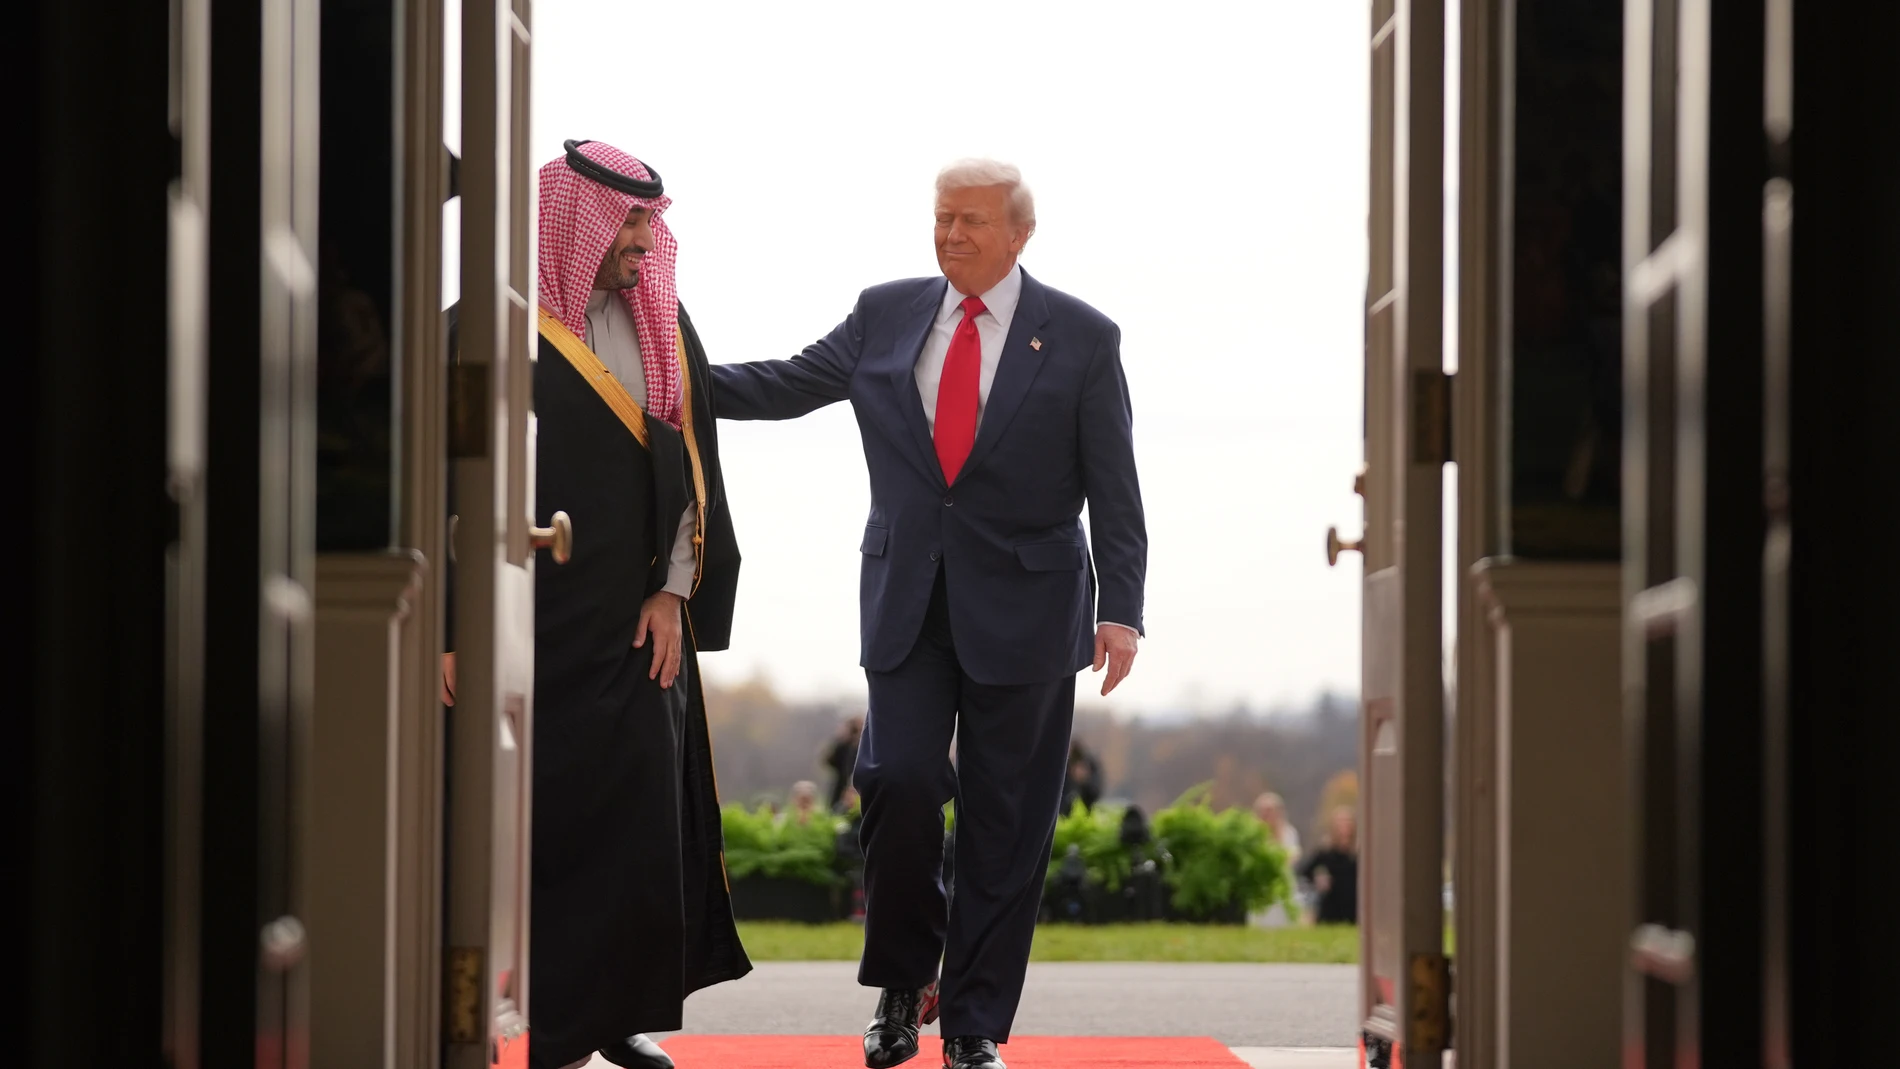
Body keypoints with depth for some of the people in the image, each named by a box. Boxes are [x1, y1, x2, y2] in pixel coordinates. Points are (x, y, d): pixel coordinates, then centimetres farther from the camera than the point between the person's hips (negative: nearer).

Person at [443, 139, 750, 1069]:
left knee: (645, 822, 5)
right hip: (539, 629, -5)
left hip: (644, 626, 5)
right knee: (556, 826, -3)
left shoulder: (662, 330, 10)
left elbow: (689, 471, 12)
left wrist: (674, 593, 2)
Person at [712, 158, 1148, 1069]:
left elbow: (1114, 491, -1)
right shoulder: (884, 317, 7)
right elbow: (789, 385, 13)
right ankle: (903, 983, 9)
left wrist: (1119, 611, -10)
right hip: (906, 604, 2)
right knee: (899, 781, -13)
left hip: (1024, 611, -2)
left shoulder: (1081, 338, -1)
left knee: (1003, 822, 2)